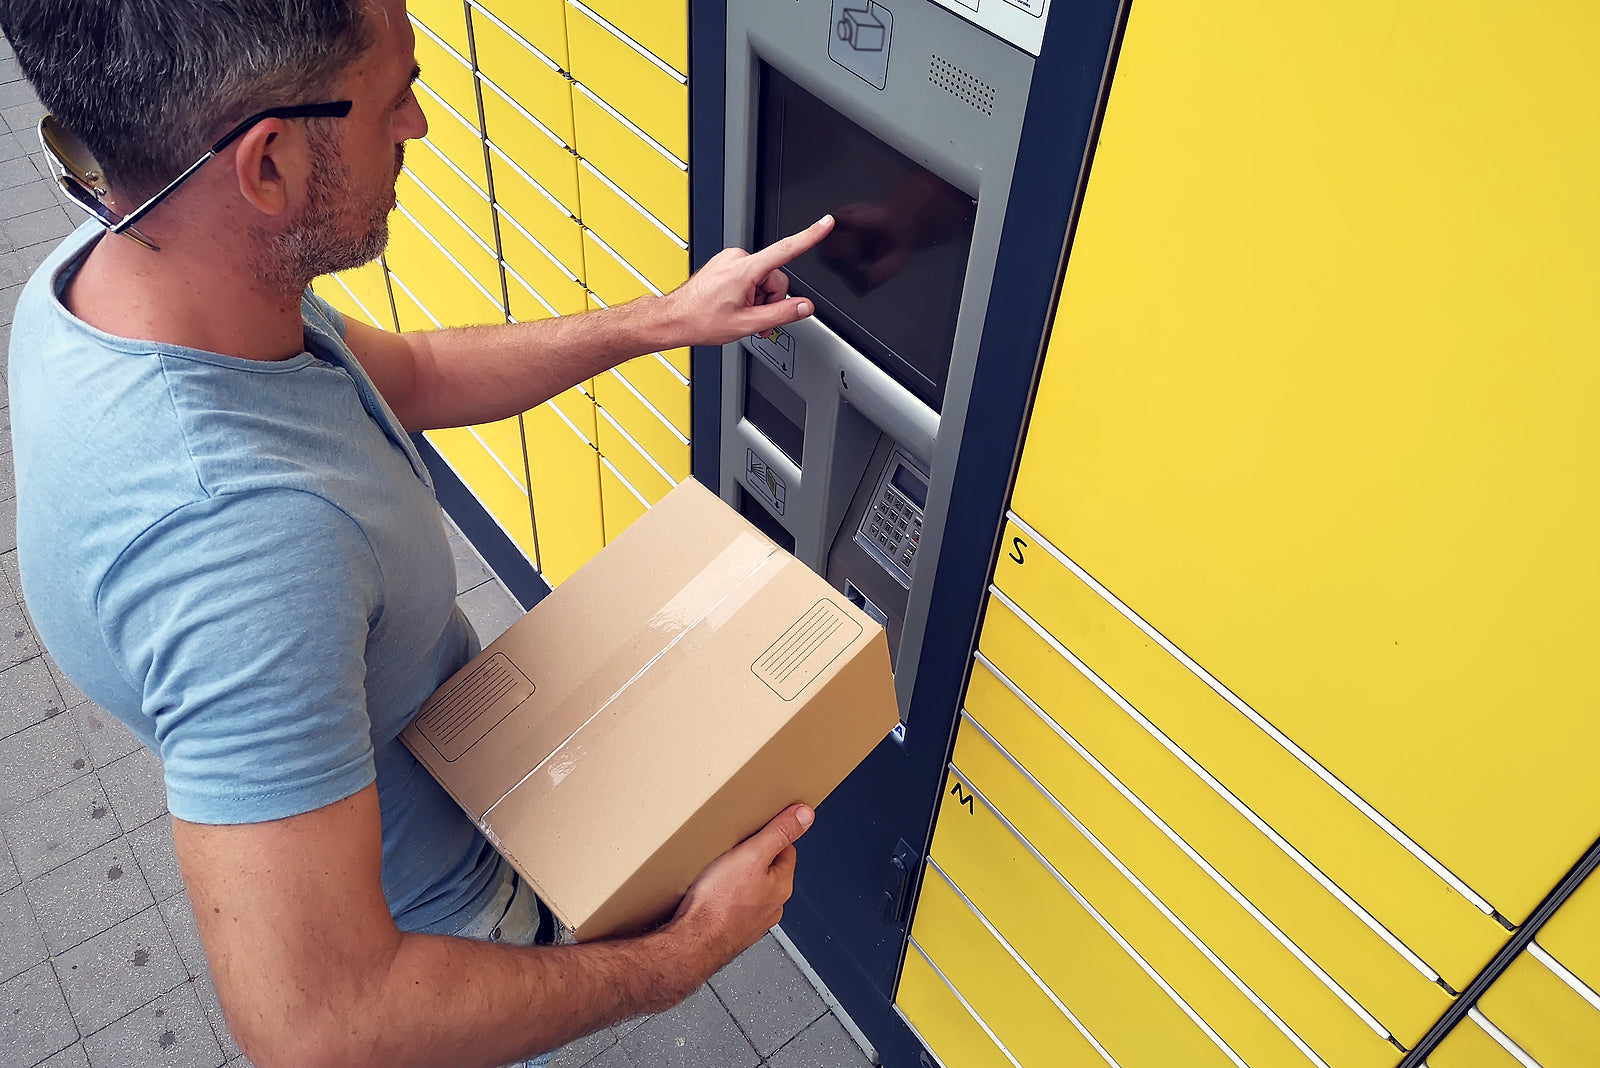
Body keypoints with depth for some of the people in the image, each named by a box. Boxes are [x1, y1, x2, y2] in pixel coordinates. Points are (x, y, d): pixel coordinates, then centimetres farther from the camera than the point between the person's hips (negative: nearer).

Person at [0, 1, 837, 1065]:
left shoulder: (107, 264, -17)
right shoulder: (241, 535, -47)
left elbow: (411, 373, -1)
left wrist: (662, 320, -5)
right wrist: (684, 956, -32)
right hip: (407, 915, -7)